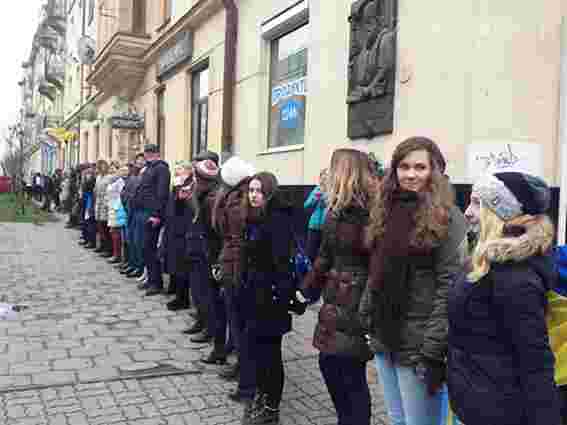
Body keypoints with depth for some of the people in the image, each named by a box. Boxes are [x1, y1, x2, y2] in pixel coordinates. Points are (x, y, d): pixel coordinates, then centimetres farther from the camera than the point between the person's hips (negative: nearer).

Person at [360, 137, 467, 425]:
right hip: (384, 337, 7)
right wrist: (366, 313, 12)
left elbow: (450, 286, -17)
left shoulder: (447, 218, -12)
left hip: (417, 343, -6)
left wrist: (433, 348, -19)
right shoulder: (387, 211, 9)